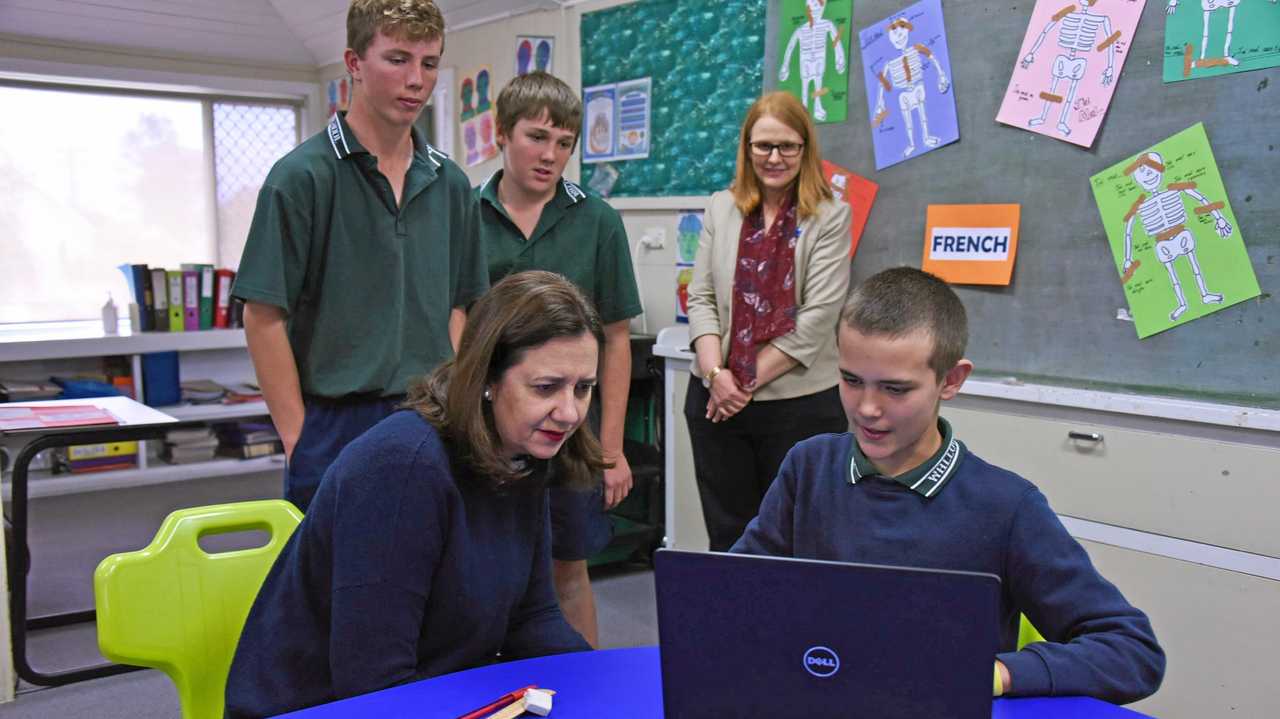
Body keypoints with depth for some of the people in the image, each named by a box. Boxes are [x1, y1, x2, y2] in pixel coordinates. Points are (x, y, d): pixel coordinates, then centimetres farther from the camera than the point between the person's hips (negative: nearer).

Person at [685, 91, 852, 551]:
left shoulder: (830, 217, -4)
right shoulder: (720, 209, 8)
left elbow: (817, 317, -11)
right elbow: (701, 297, 5)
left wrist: (750, 380, -11)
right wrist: (715, 372, -10)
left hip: (800, 403, -3)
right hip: (716, 400, 3)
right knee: (727, 535, 14)